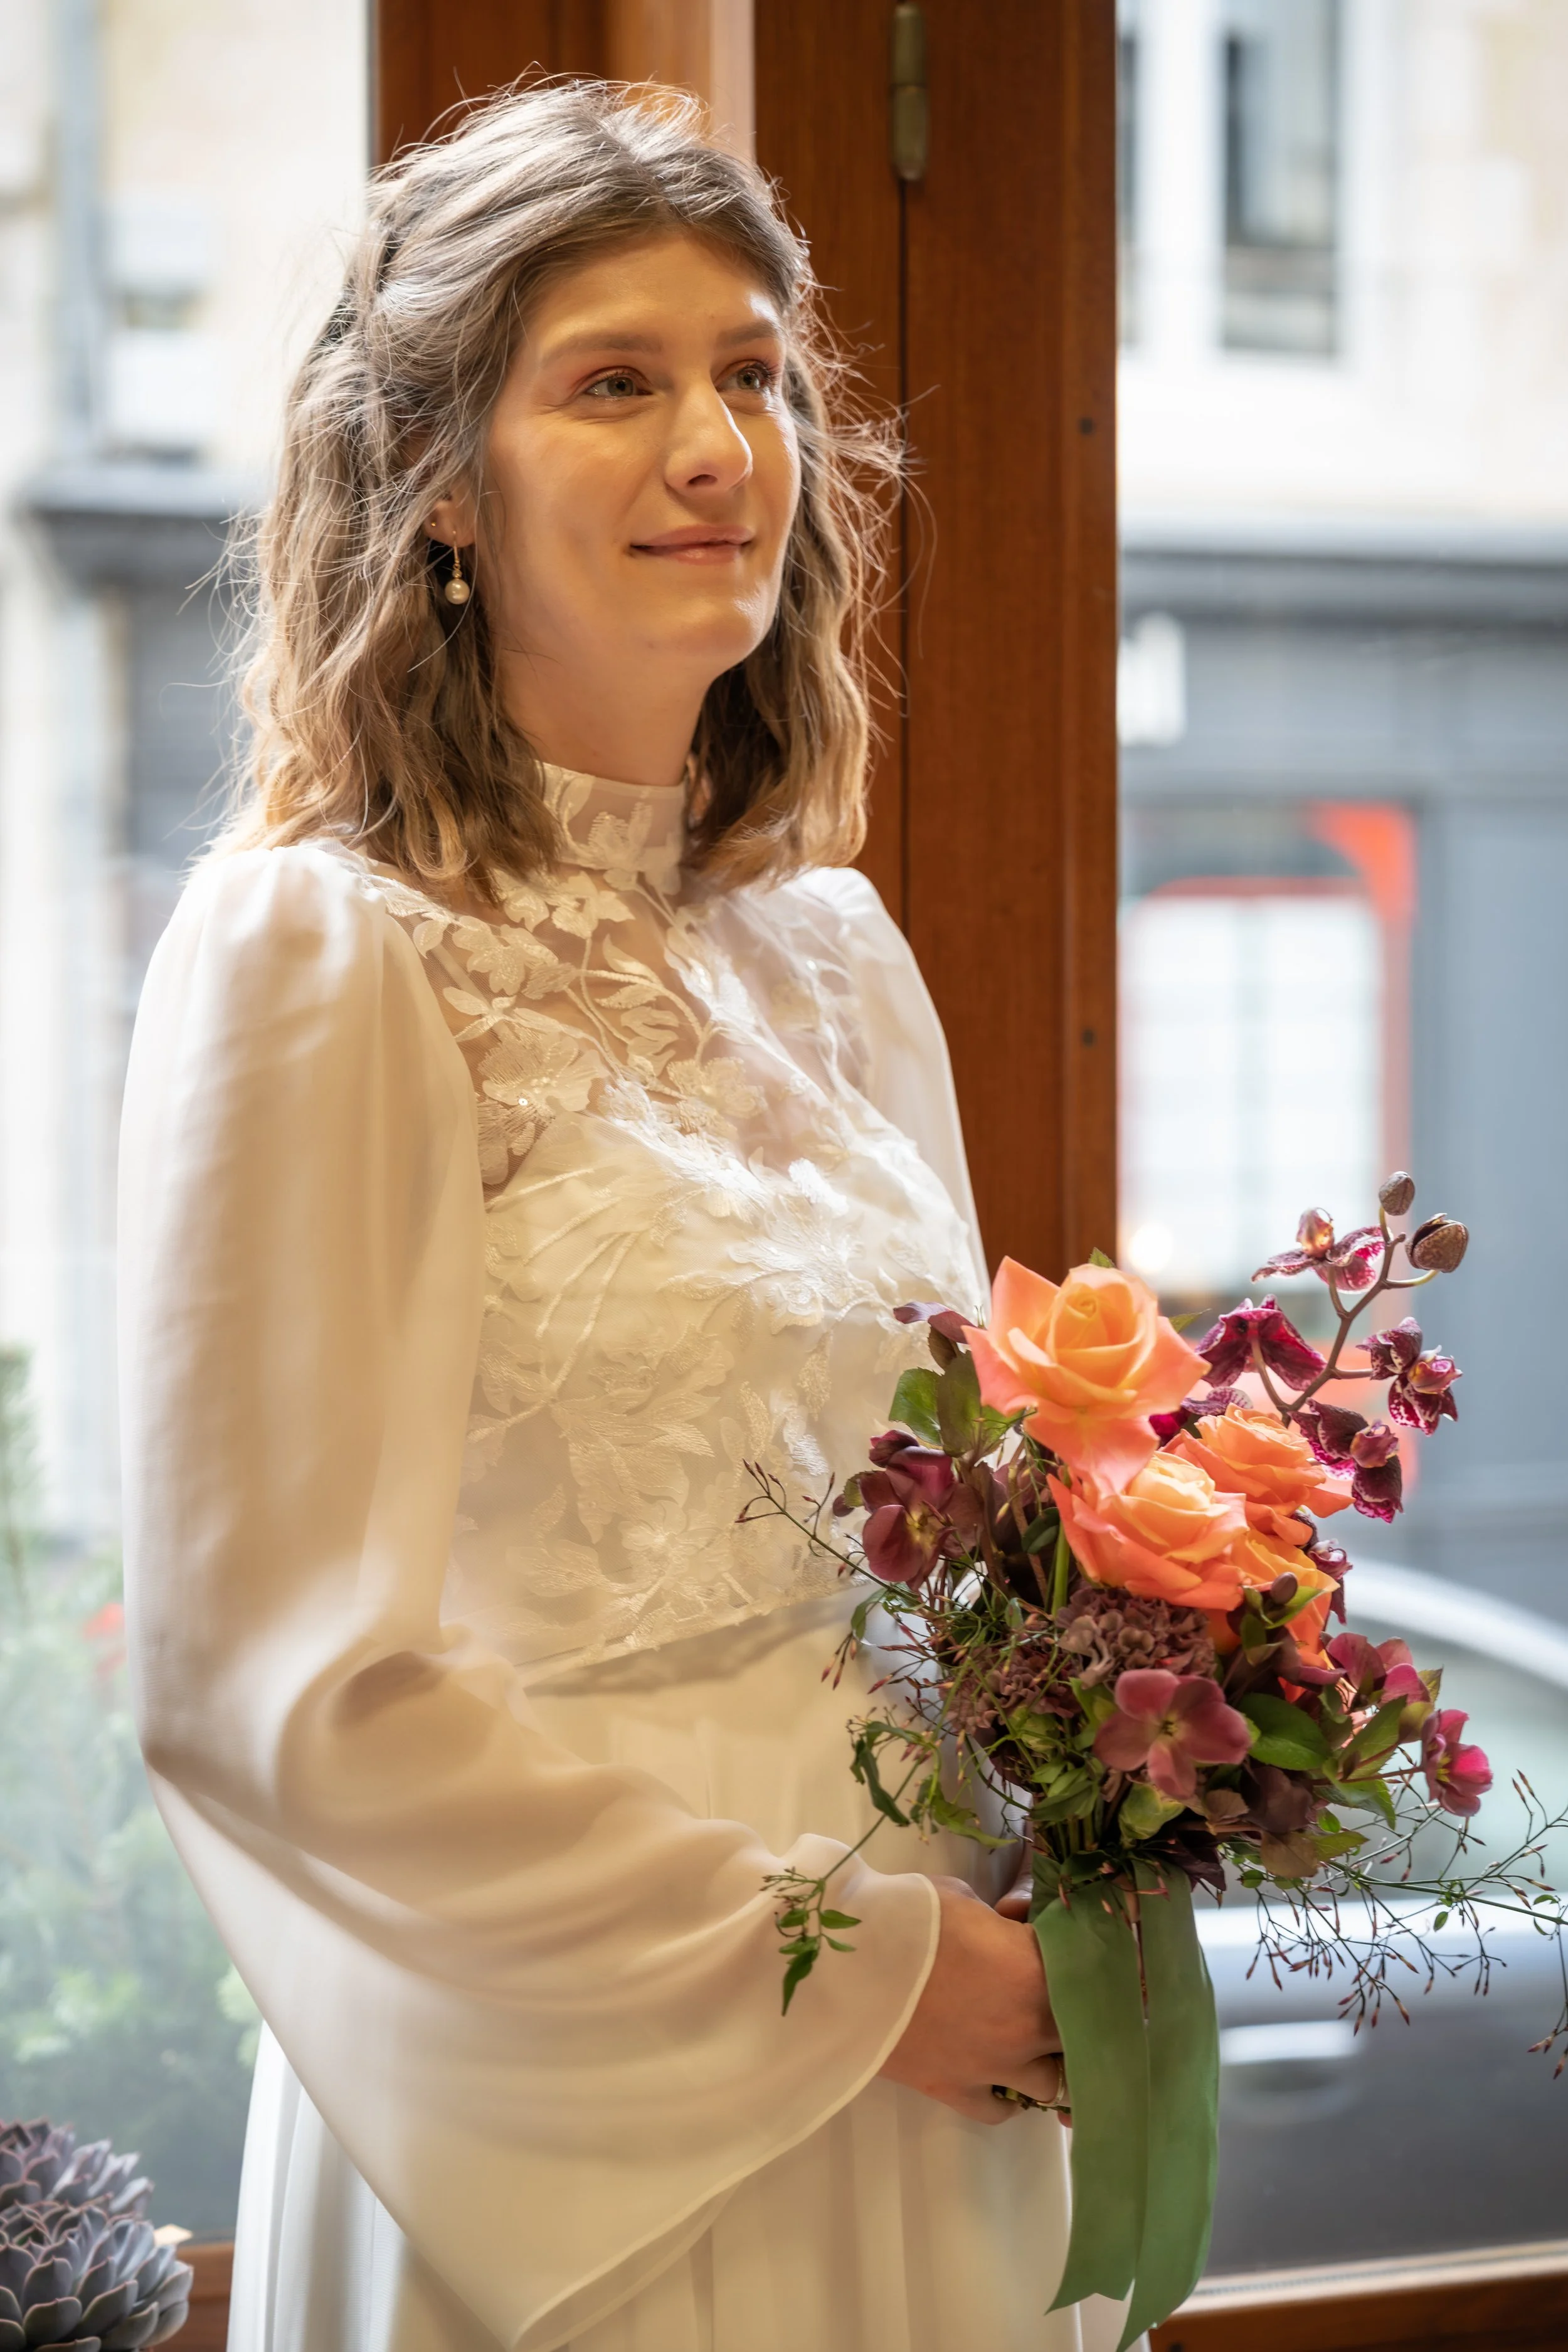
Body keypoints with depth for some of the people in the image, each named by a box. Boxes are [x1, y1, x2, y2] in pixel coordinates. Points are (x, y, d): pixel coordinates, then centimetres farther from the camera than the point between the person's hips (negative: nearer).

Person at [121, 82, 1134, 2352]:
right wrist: (847, 1969, -14)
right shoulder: (318, 953, -13)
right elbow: (273, 1681, -18)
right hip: (590, 2143, -6)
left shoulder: (834, 952, 7)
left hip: (934, 2098, 6)